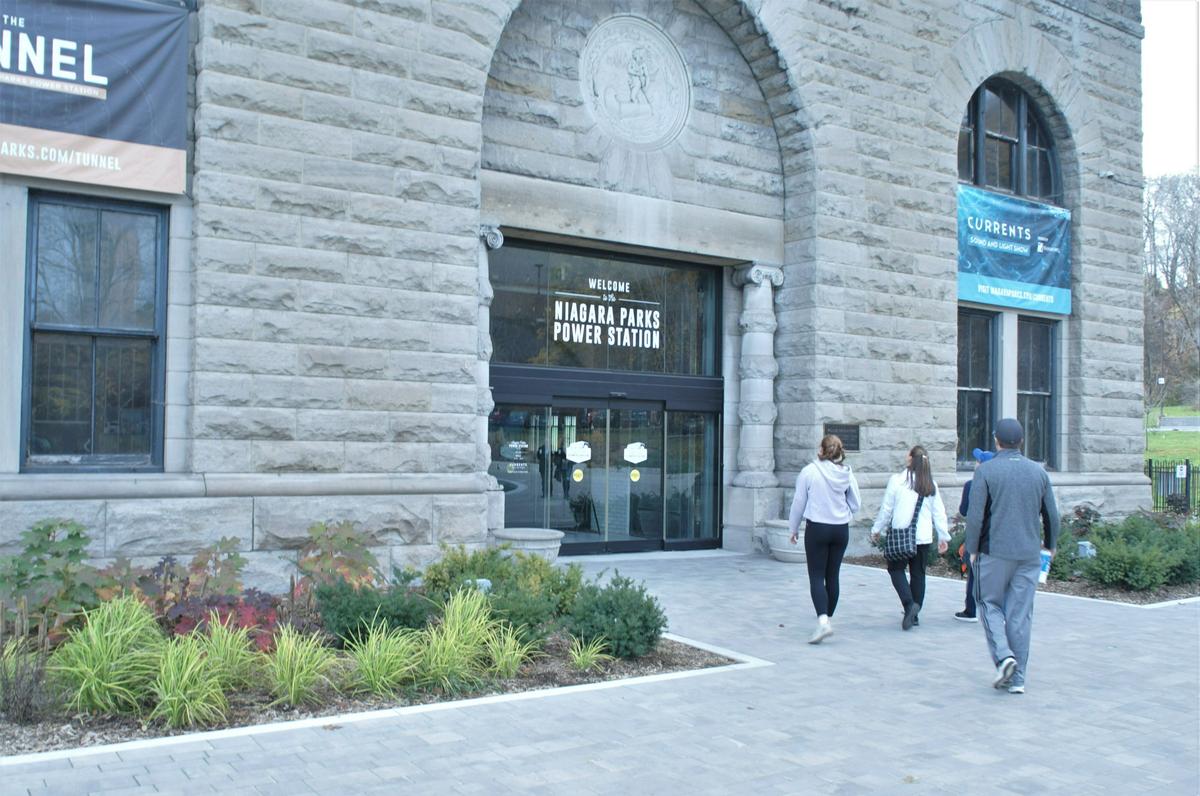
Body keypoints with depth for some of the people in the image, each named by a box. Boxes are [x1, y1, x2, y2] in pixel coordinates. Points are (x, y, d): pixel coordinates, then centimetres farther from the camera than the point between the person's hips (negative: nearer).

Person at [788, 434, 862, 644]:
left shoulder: (809, 471, -10)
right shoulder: (847, 473, -3)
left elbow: (799, 502, -3)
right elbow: (855, 504, 5)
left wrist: (794, 528, 9)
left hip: (817, 528, -4)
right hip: (841, 529, 4)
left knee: (816, 577, -2)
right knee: (832, 576, 14)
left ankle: (823, 621, -18)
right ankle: (828, 619, 25)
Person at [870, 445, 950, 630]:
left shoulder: (897, 480, -8)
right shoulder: (931, 485, 2)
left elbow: (886, 508, -3)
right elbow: (939, 513, 6)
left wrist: (877, 530, 8)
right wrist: (943, 536, 15)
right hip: (924, 537, 4)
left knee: (896, 569, 8)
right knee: (918, 573, 12)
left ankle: (909, 604, -13)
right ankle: (914, 615, 18)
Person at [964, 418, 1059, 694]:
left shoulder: (986, 471, -8)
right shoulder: (1039, 471, 5)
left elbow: (975, 516, -10)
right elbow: (1051, 515, 11)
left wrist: (972, 549, 1)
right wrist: (1050, 545, 26)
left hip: (995, 552, -3)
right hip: (1029, 553, 4)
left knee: (989, 603, 13)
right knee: (1021, 614, 8)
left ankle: (1003, 655, -8)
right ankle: (1017, 678, 11)